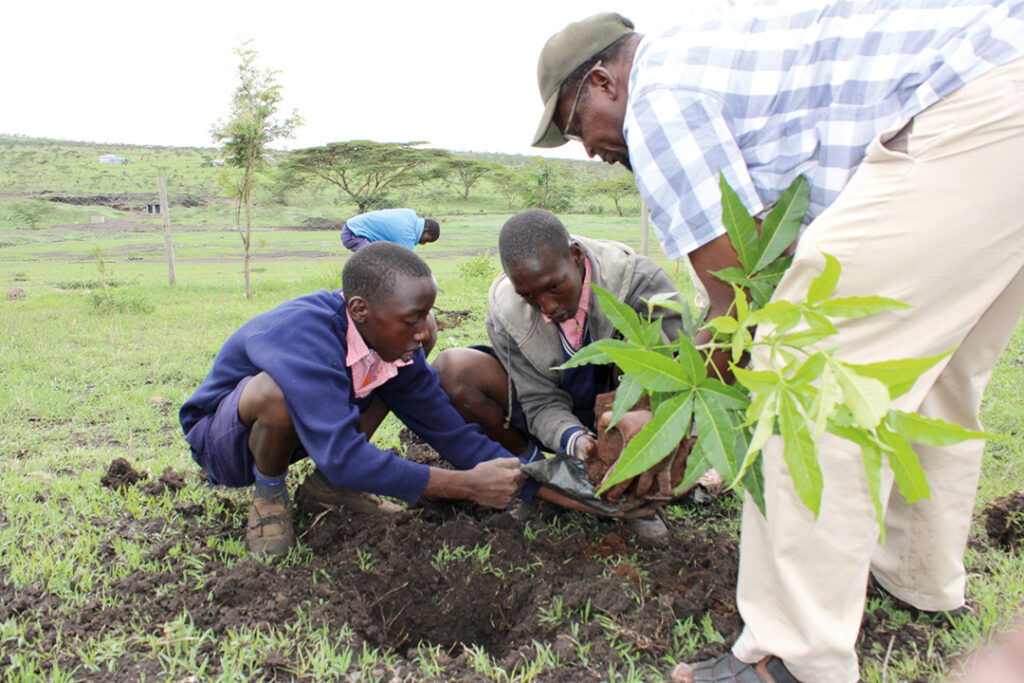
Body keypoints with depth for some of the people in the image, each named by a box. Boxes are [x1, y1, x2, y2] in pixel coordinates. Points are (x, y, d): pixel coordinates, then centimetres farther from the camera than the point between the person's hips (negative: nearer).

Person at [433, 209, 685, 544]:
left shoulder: (633, 277, -27)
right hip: (562, 418, 2)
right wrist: (575, 441, -41)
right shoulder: (504, 312, -20)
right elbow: (543, 403, -18)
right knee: (451, 369, -21)